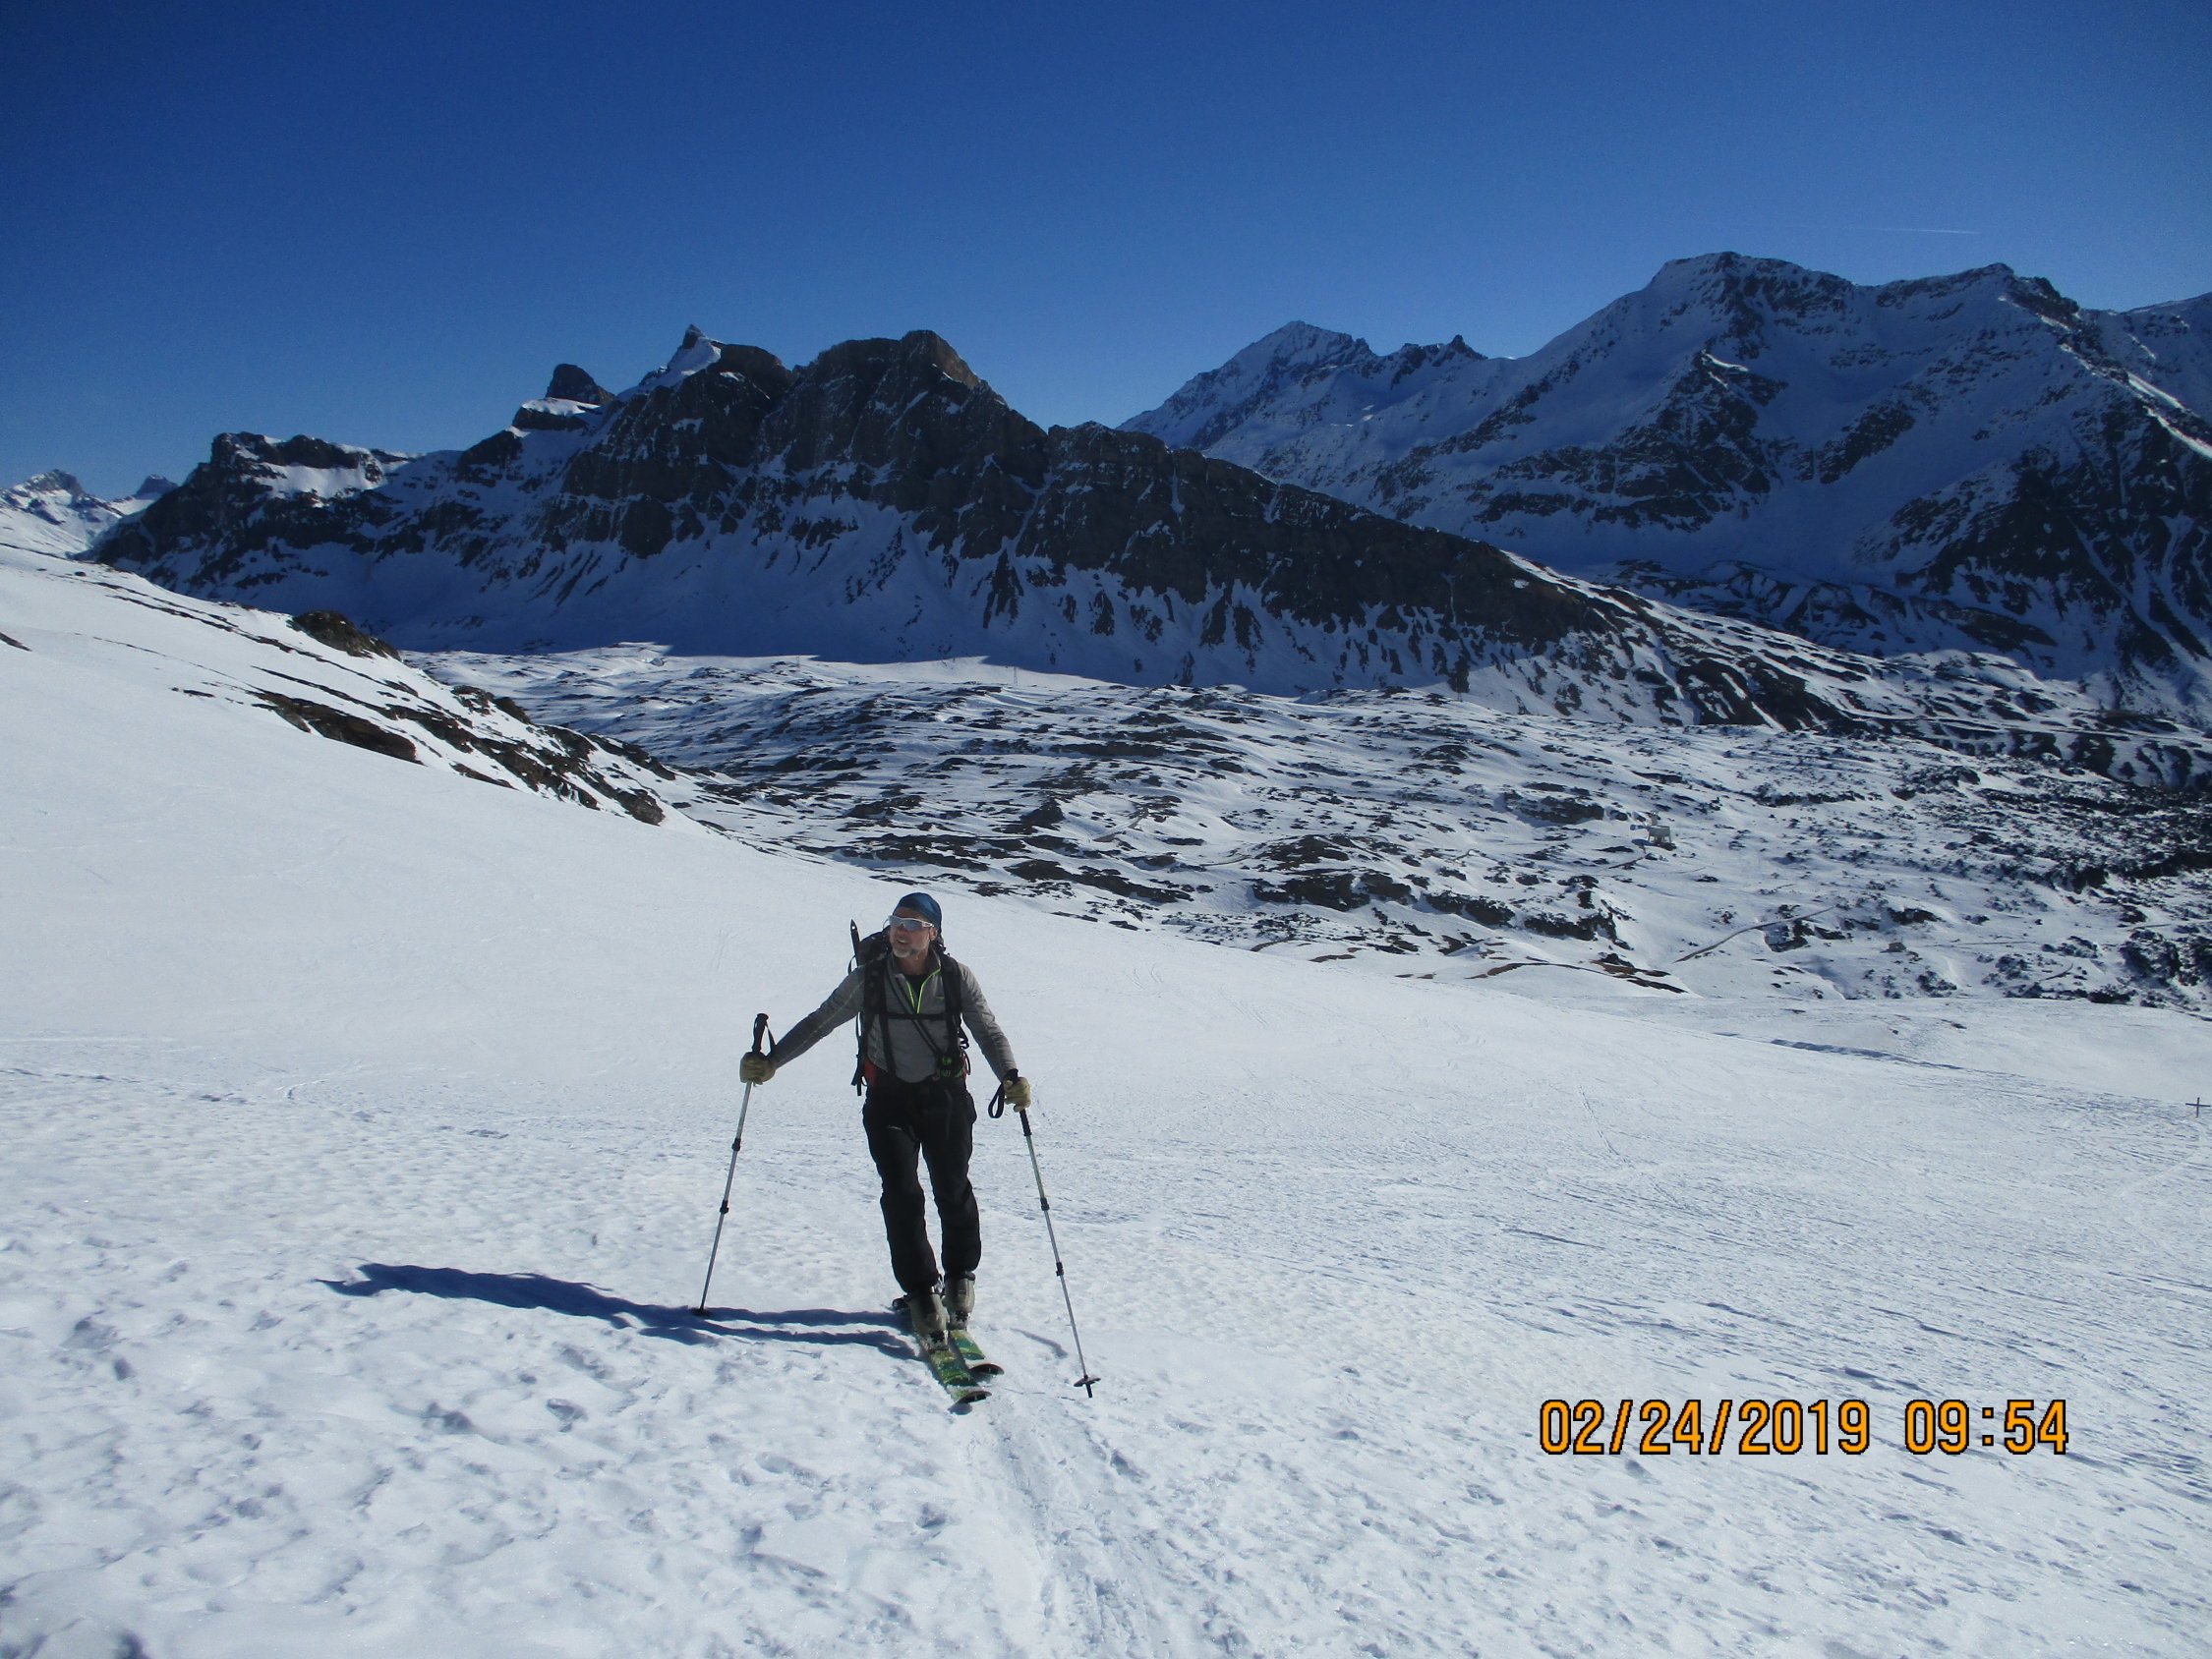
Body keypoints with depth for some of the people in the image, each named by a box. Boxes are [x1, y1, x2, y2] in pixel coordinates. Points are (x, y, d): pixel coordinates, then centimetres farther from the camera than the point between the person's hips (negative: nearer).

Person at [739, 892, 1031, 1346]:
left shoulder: (956, 977, -7)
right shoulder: (870, 978, -7)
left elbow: (988, 1032, -4)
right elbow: (819, 1023, -1)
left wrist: (1011, 1078, -21)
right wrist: (771, 1061, -10)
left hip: (946, 1096, 0)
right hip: (888, 1098, 0)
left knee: (952, 1191, 3)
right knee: (901, 1194, -10)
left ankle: (961, 1275, 28)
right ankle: (921, 1295, 0)